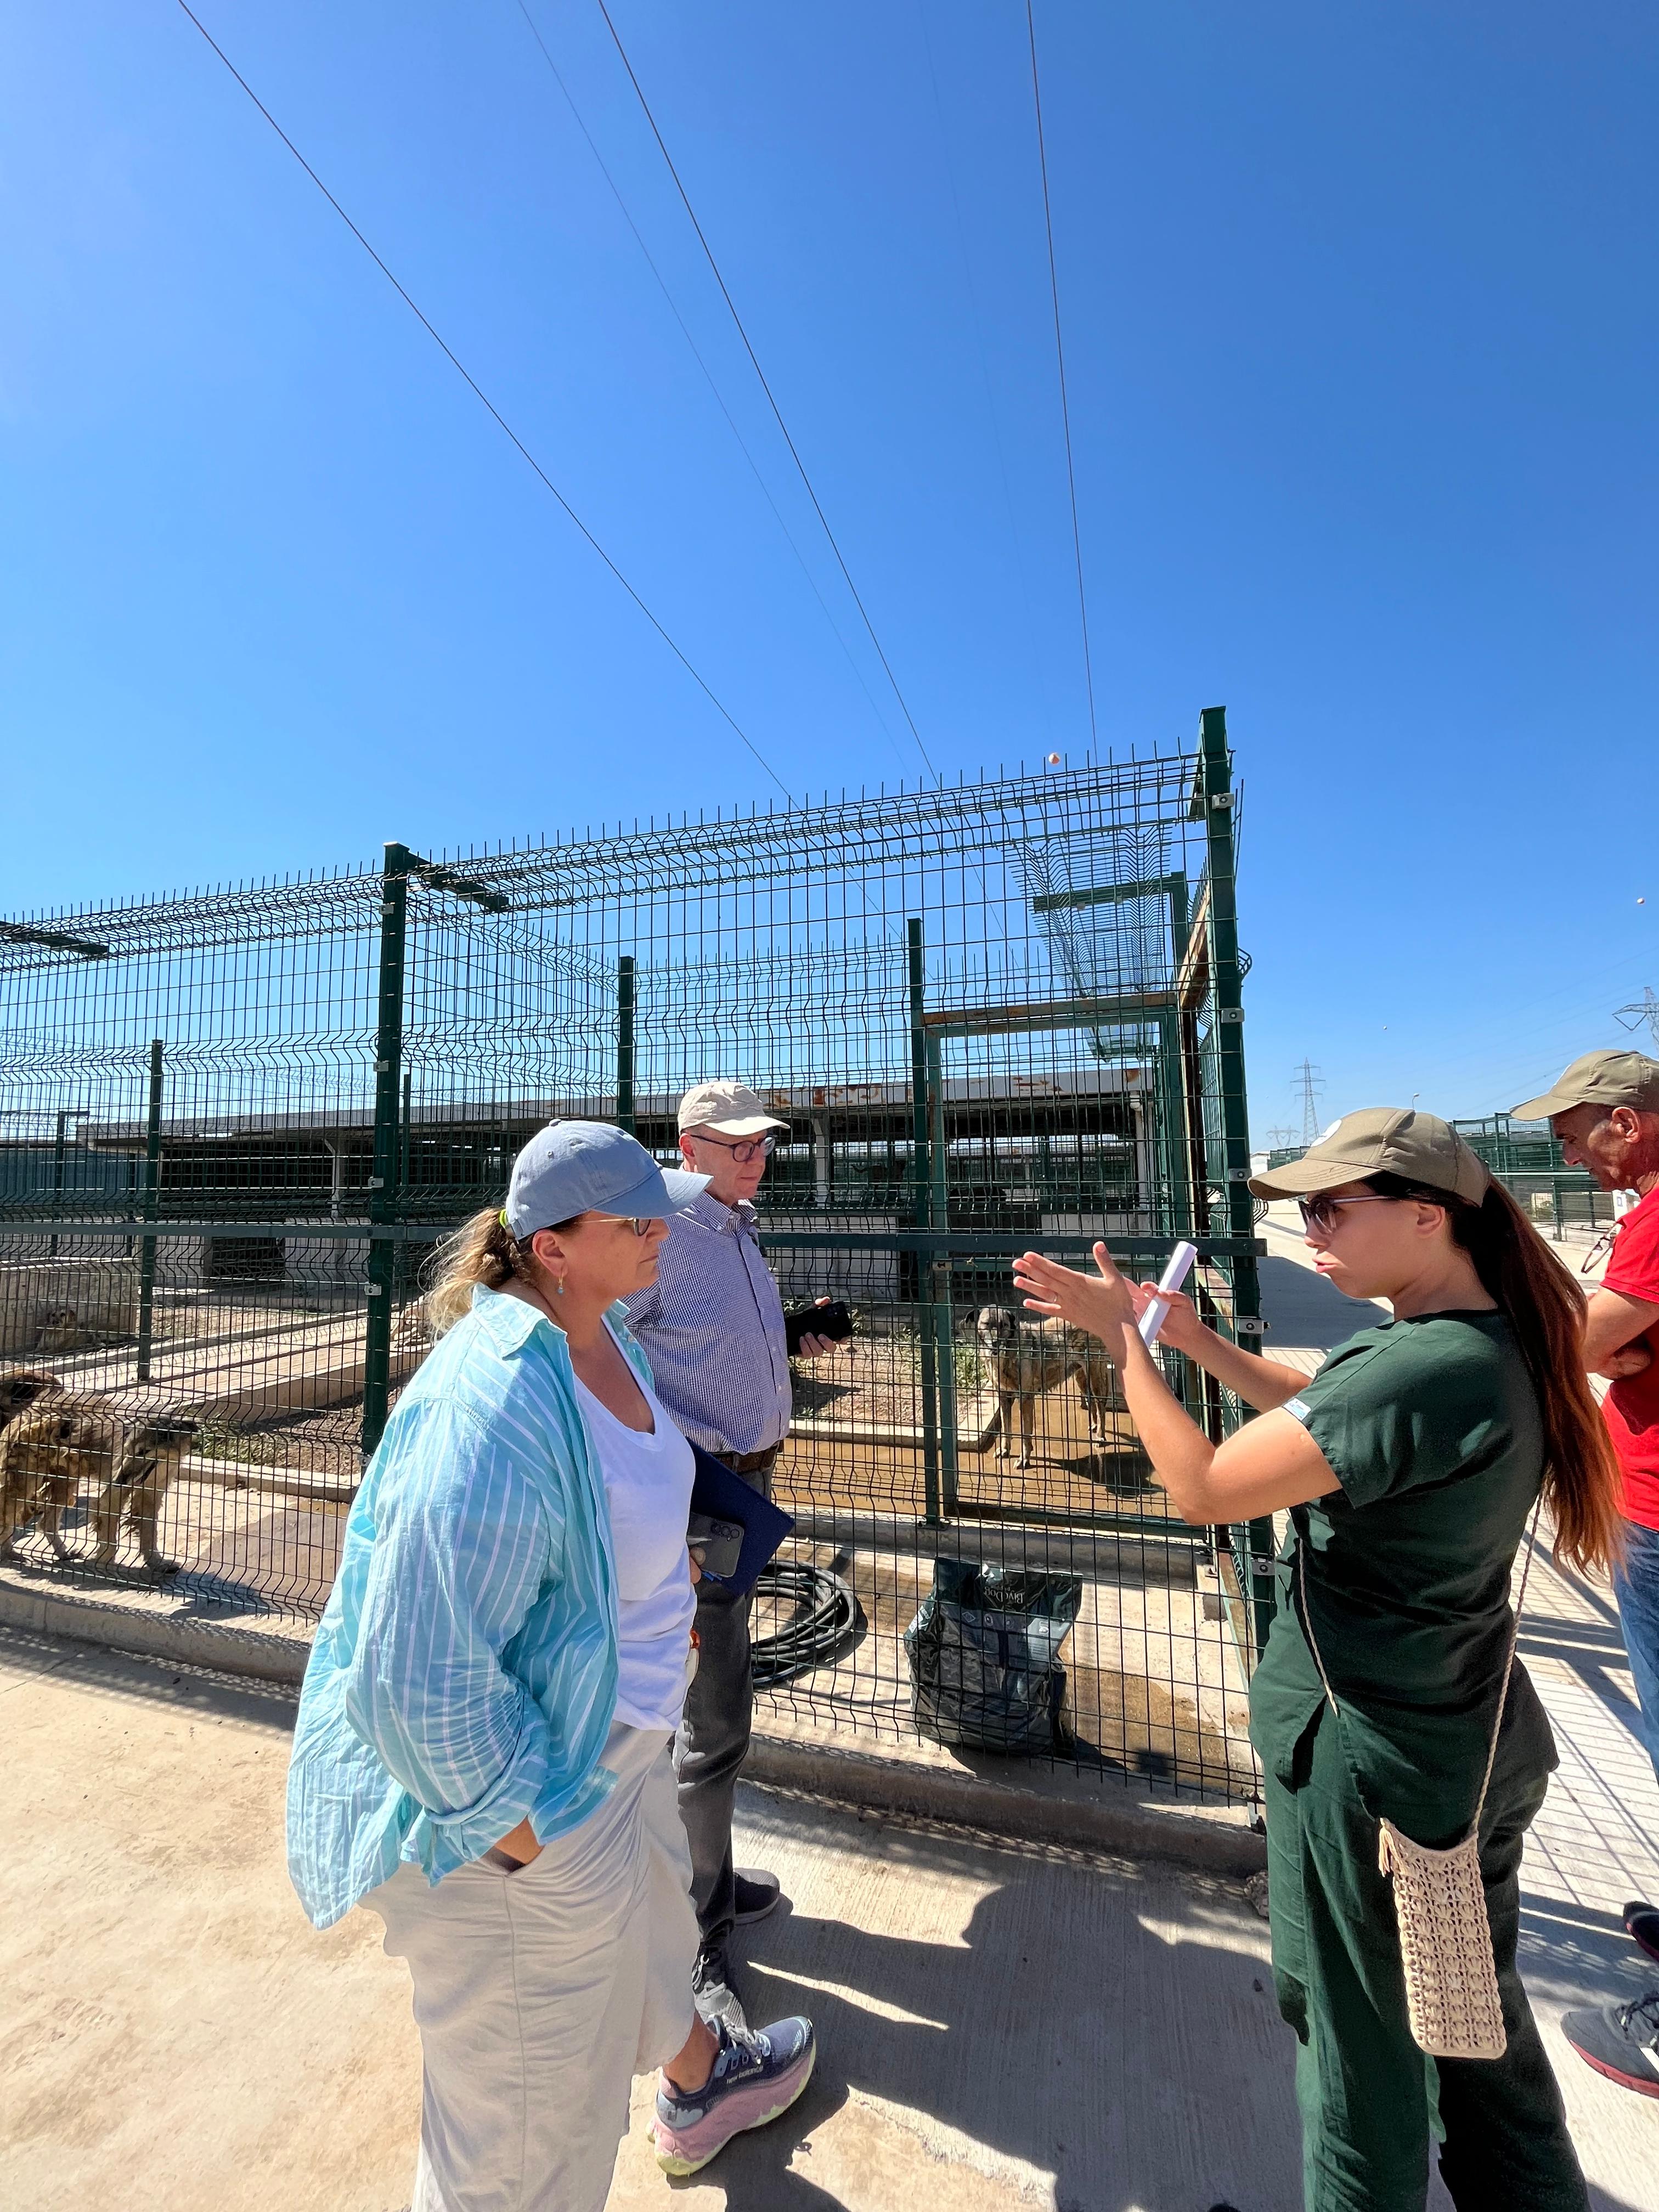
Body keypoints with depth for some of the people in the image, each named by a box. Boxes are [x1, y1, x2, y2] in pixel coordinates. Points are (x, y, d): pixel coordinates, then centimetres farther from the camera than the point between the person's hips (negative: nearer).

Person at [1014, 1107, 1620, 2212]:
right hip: (1475, 1748, 8)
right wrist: (1187, 1333, 3)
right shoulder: (1494, 1343, -2)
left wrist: (1123, 1335, -18)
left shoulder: (1424, 1370, -32)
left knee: (1362, 2038, 17)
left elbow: (1205, 1488, -29)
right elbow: (1325, 1410, 10)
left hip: (1374, 1762, -8)